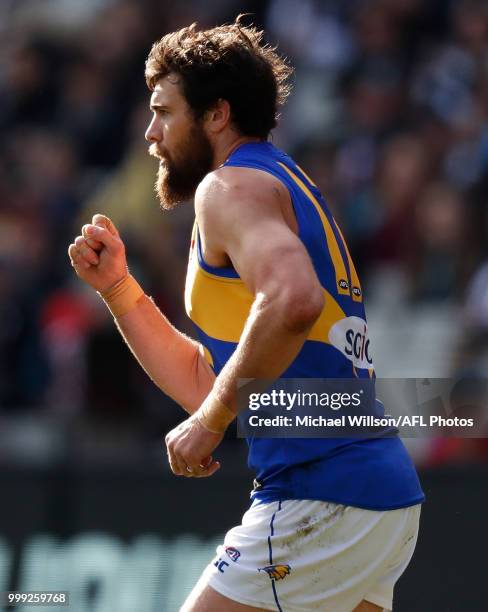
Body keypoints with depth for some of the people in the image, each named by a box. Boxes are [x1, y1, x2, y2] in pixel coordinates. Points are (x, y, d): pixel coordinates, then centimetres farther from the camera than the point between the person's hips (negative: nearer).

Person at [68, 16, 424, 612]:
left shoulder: (232, 186, -6)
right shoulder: (288, 190, 24)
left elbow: (292, 301, -28)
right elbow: (203, 384, 24)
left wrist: (211, 421, -20)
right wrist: (116, 286, 18)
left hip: (319, 502, -10)